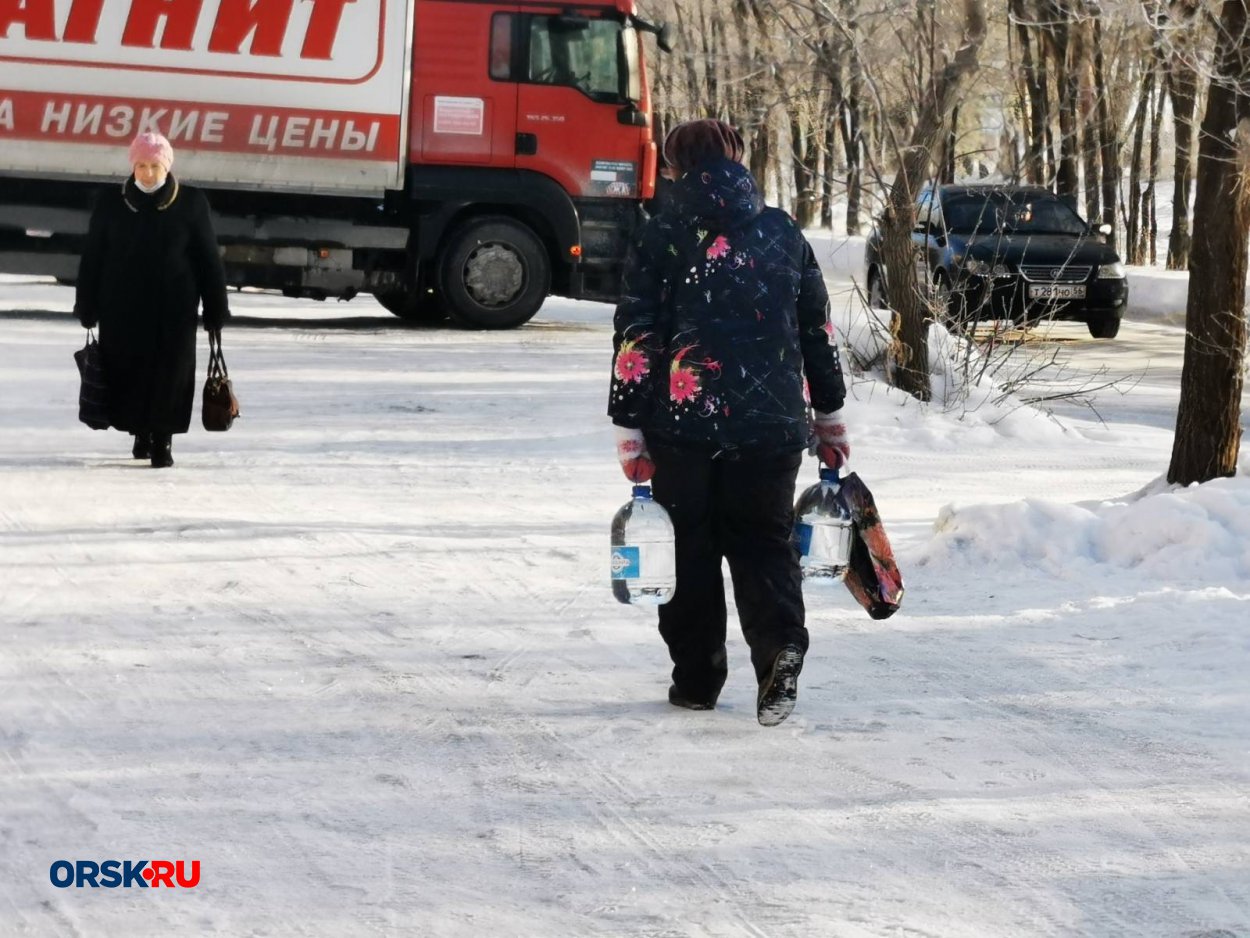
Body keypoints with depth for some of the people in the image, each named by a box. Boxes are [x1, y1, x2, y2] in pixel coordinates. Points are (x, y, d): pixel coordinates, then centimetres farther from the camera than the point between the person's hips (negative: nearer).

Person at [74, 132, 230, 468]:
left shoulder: (191, 203, -3)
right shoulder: (111, 204, 0)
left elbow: (208, 259, 0)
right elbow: (92, 258, 5)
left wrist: (216, 310, -1)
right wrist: (87, 308, 3)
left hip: (173, 308, -1)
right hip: (122, 308, 1)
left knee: (170, 374, 0)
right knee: (128, 372, 6)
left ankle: (162, 437, 13)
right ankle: (141, 430, 26)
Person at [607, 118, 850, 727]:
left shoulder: (661, 238, -3)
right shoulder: (783, 234, 7)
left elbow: (635, 339, -6)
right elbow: (818, 332, 12)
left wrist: (629, 430, -3)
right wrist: (830, 418, 21)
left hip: (685, 424, -2)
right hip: (773, 424, 2)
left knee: (690, 549, 10)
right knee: (764, 543, 9)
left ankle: (697, 678, 13)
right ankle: (780, 649, -16)